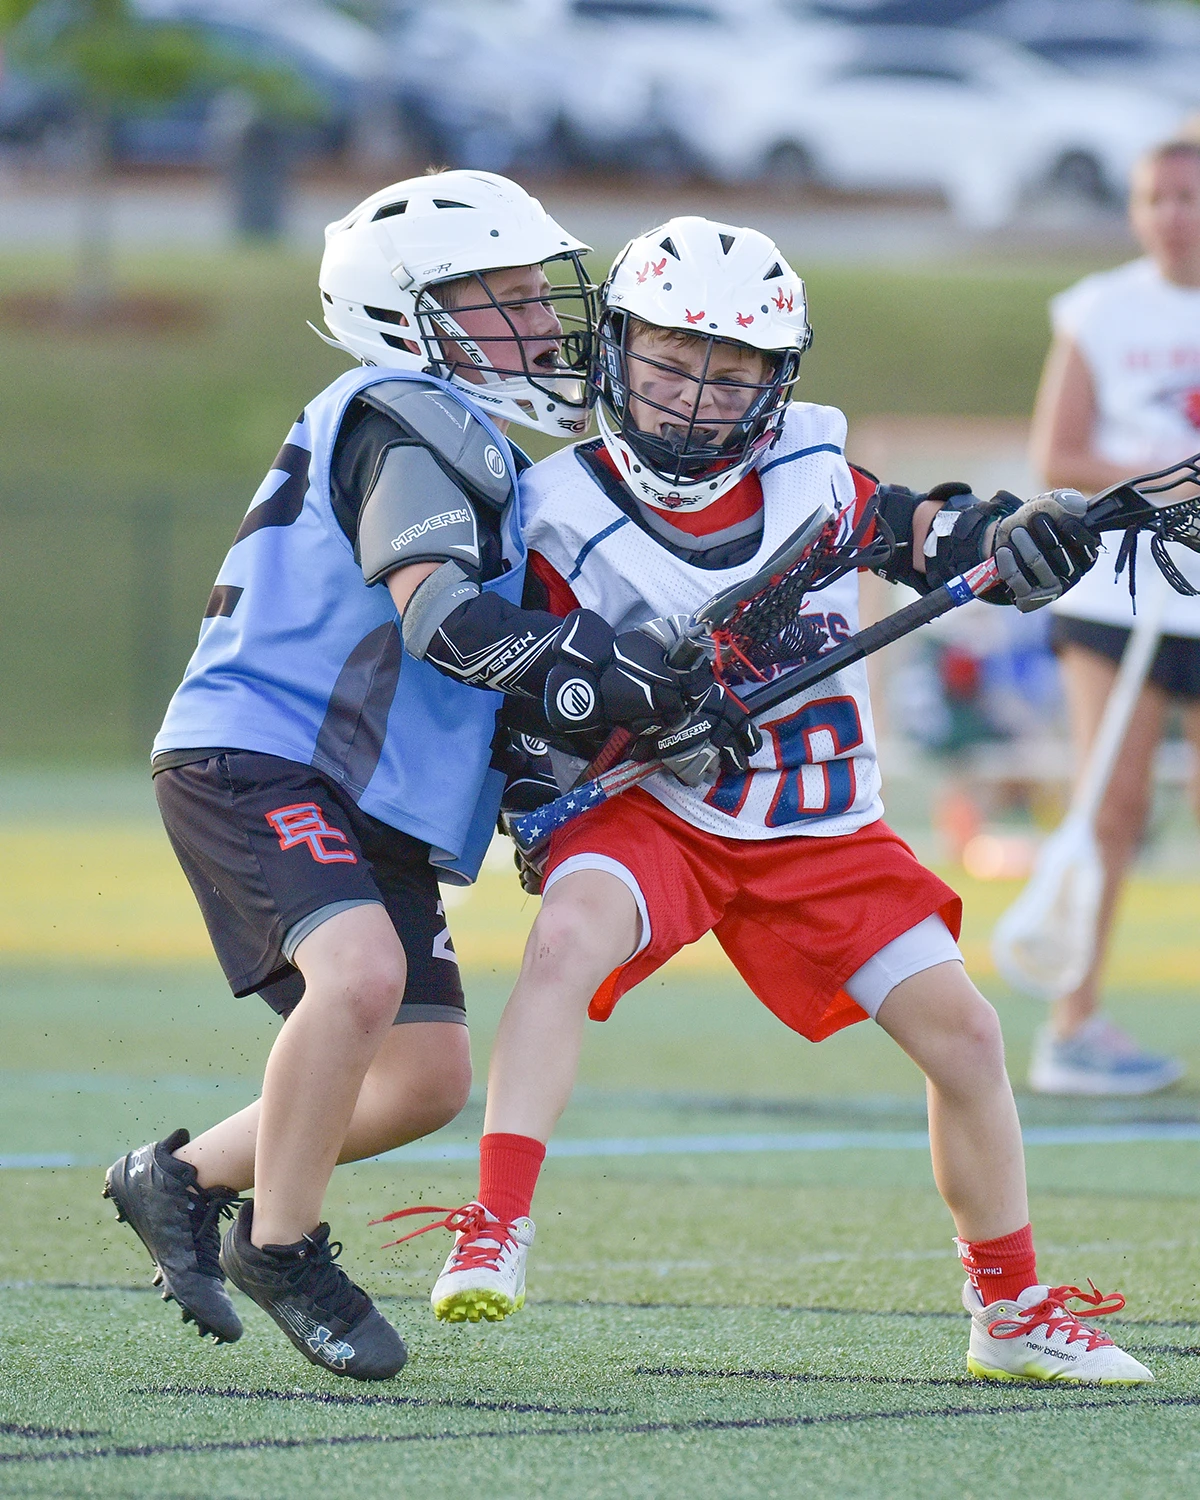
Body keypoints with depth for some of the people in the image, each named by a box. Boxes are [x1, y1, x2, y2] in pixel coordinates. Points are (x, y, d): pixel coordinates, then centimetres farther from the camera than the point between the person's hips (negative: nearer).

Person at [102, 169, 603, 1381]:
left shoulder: (473, 448, 21)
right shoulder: (409, 422, -11)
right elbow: (437, 612, -26)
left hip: (369, 810, 10)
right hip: (252, 764, -10)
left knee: (428, 1076, 3)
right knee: (361, 973, -31)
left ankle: (185, 1179, 21)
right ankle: (281, 1246, -14)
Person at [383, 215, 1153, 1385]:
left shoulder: (812, 471, -2)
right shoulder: (567, 513, -11)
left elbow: (940, 541, 6)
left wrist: (1026, 541, -15)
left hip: (819, 830, 3)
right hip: (651, 813, -3)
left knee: (960, 1031, 0)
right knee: (566, 939, -34)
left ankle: (1012, 1313, 18)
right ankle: (495, 1234, -33)